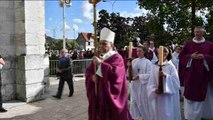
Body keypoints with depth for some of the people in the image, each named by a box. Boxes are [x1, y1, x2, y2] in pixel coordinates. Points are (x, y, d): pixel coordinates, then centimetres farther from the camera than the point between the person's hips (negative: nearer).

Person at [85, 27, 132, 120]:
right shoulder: (98, 57, 11)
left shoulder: (116, 58, -10)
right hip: (98, 95, 7)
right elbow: (88, 71, 10)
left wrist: (101, 63, -24)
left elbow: (115, 73, -26)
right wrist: (92, 76, -12)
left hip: (110, 95, -6)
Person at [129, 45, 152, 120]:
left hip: (143, 84, -4)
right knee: (134, 101, 9)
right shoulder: (134, 61, 6)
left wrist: (139, 76, -22)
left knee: (143, 102, 6)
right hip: (134, 84, 4)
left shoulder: (148, 62, -6)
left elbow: (149, 74, -14)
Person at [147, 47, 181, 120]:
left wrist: (166, 75, -23)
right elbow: (151, 82, 2)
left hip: (169, 96, -2)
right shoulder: (155, 67, 2)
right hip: (158, 95, 3)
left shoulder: (171, 66, -4)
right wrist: (154, 90, -13)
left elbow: (175, 80, -11)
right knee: (158, 113, 13)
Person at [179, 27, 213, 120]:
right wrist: (191, 56, -13)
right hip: (191, 74, 0)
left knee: (204, 95, 8)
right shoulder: (188, 44, 4)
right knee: (190, 94, 1)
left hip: (204, 74, 1)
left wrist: (204, 57, -14)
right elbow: (181, 56, 2)